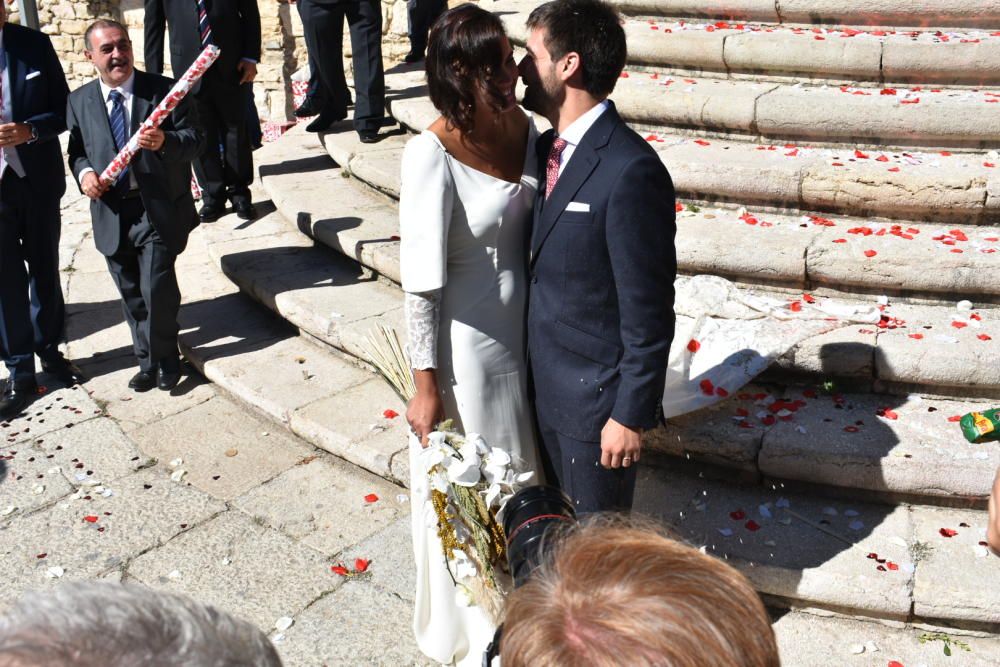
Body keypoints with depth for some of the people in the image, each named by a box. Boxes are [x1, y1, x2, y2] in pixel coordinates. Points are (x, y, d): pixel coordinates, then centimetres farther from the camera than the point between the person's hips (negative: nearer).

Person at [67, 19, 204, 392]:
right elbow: (76, 150, 14)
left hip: (159, 209, -4)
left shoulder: (165, 90, -4)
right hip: (111, 213, 4)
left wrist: (165, 142, -26)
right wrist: (83, 172, -8)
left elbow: (196, 139, -6)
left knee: (156, 288, -10)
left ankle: (161, 359, 14)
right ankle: (148, 360, 30)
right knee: (131, 294, 13)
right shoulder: (80, 101, 6)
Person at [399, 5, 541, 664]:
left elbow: (538, 228, 6)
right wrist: (426, 389, -13)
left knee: (518, 473, 23)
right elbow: (421, 283, -18)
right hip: (467, 350, -6)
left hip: (523, 336, 6)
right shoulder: (433, 153, -22)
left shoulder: (523, 128, -4)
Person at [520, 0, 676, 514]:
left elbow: (649, 312, -20)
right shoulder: (546, 148, 3)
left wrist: (631, 414, -16)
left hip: (595, 395, -8)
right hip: (544, 384, 8)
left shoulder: (630, 171, -23)